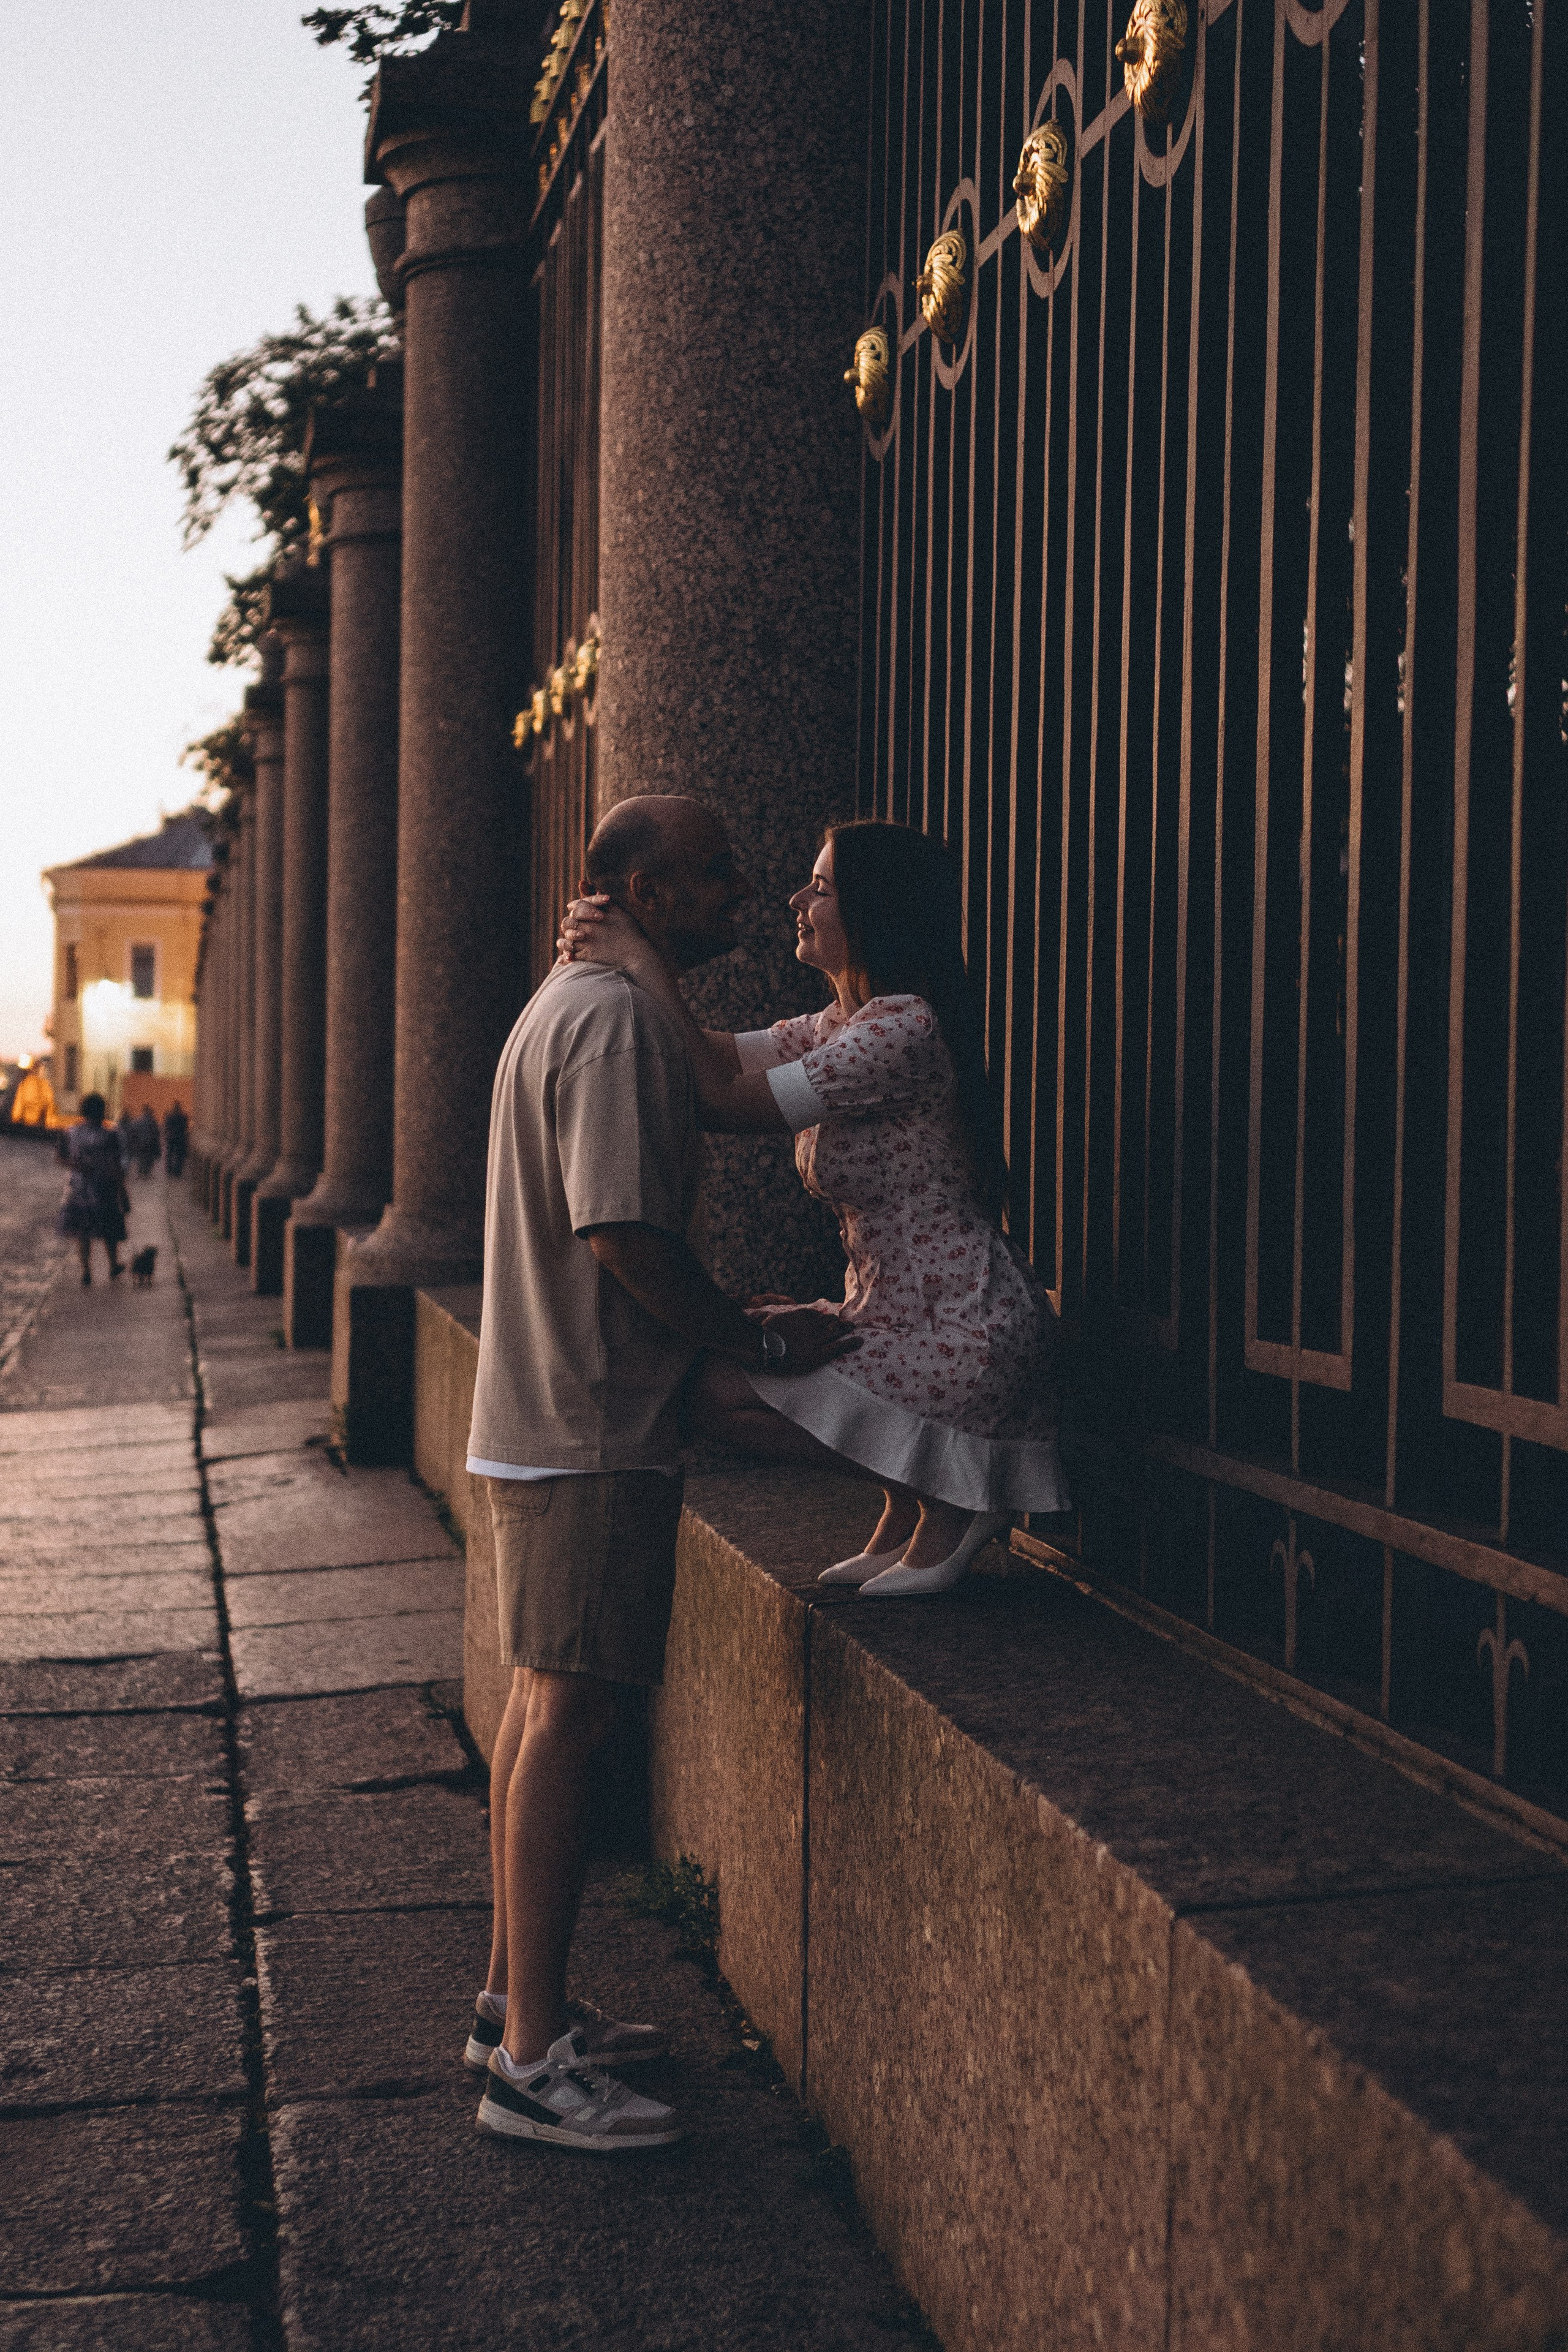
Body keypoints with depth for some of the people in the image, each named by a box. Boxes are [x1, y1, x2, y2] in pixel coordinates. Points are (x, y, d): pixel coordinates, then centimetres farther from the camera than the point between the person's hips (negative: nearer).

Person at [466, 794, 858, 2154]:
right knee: (566, 1721, -7)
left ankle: (517, 2002, 25)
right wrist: (764, 1343, -12)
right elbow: (623, 1234, -23)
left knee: (544, 1710, 15)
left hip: (545, 1419, 11)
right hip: (593, 1434, -11)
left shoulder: (577, 1004, 18)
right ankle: (532, 2064, -1)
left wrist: (732, 1338, 17)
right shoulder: (618, 1018, -15)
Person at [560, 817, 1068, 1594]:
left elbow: (729, 1102, -22)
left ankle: (943, 1501, 2)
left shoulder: (902, 1028, -20)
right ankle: (904, 1518, 20)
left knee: (721, 1387, -10)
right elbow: (719, 1057, 6)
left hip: (961, 1340, -10)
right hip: (899, 1318, 10)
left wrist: (645, 967, -19)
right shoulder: (842, 1025, 12)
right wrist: (615, 956, -6)